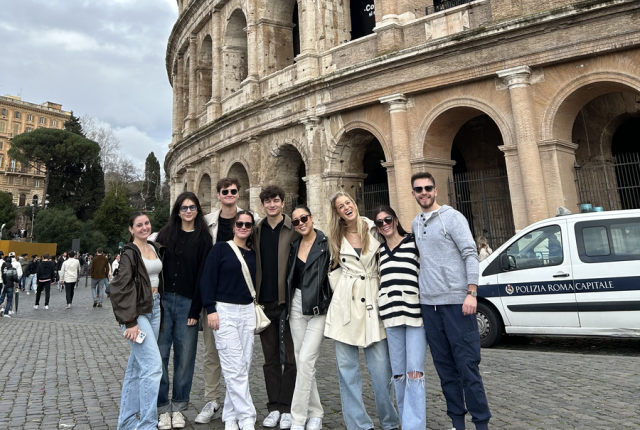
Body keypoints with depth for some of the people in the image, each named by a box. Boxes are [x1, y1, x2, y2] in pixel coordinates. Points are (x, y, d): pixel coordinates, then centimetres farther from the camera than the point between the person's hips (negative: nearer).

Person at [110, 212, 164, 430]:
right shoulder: (130, 253, -8)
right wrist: (130, 322, -18)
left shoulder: (156, 249, 12)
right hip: (137, 311, -7)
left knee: (136, 367, 14)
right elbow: (121, 288, -14)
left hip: (154, 308, 7)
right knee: (153, 365, -12)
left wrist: (161, 313, 16)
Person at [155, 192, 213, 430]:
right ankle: (162, 408, 17)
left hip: (187, 303, -1)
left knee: (184, 356, 6)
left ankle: (178, 407, 21)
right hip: (163, 300, 2)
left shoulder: (203, 238, 1)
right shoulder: (166, 233, 8)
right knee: (159, 354, 3)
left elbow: (202, 274, -4)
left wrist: (195, 310, -9)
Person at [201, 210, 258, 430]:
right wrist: (210, 309, -13)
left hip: (248, 311, 5)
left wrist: (255, 309, 12)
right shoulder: (220, 248, -3)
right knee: (235, 367, -5)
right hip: (224, 311, -5)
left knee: (244, 366, 7)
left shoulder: (253, 254, 11)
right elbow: (207, 279, -7)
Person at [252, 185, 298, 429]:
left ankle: (287, 409, 17)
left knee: (291, 357, 5)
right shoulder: (256, 231, 8)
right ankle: (274, 407, 24)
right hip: (264, 302, 4)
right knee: (270, 357, 12)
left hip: (288, 300, -3)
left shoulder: (294, 229, -3)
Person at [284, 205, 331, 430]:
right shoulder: (294, 246, 9)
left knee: (306, 360, -11)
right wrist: (287, 306, 12)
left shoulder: (326, 243, -7)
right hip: (297, 306, 6)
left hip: (319, 308, -6)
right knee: (301, 361, 10)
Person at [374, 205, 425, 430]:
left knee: (414, 372, -8)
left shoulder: (414, 243, 1)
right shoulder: (379, 251, 13)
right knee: (398, 373, 10)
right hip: (391, 316, 4)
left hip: (416, 313, -4)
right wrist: (381, 309, 13)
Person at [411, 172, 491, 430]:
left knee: (467, 364, -1)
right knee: (444, 366, 11)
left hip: (456, 301, -6)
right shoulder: (415, 224, 14)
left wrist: (471, 293, -16)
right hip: (429, 304, 6)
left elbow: (470, 254, -9)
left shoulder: (452, 217, -3)